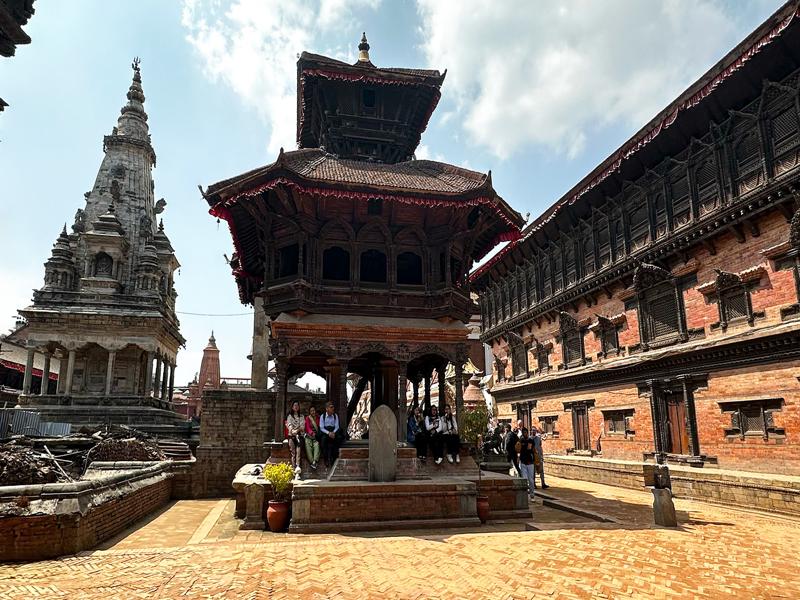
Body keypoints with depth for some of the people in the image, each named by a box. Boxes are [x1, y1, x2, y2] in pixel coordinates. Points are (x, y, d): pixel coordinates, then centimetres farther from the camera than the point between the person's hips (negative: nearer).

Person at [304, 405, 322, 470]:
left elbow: (318, 428, 10)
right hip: (309, 435, 0)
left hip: (316, 436, 0)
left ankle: (314, 462, -35)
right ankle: (312, 462, -29)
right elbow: (308, 427, 0)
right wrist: (312, 433, -17)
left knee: (316, 445, -28)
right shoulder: (307, 418, 12)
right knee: (308, 445, -27)